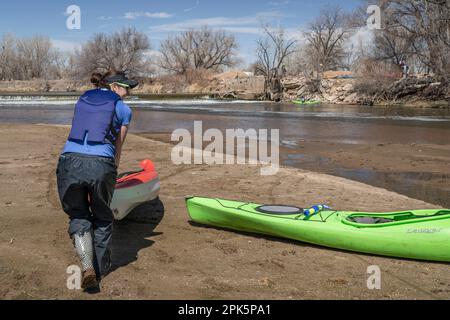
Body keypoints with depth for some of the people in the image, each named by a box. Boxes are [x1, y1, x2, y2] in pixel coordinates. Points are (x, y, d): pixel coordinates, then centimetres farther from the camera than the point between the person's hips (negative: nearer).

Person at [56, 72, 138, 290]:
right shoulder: (124, 110, 13)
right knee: (102, 217, 21)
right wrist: (112, 171, 29)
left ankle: (87, 266, 5)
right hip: (101, 165, -2)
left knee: (78, 216, 21)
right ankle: (101, 269, 31)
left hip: (70, 162, 2)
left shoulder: (82, 100, 25)